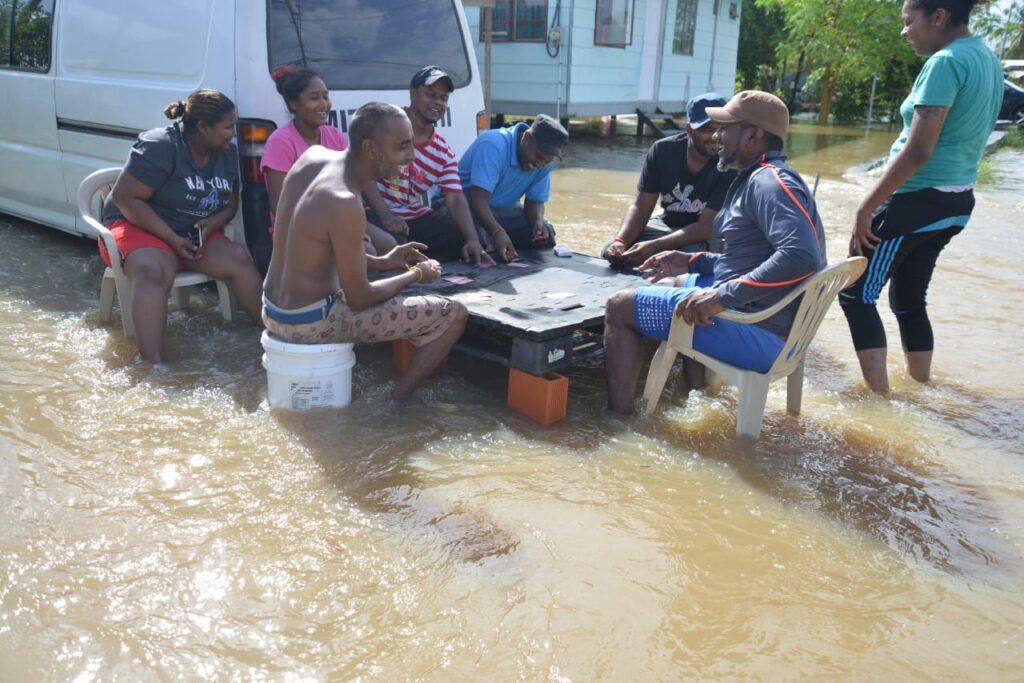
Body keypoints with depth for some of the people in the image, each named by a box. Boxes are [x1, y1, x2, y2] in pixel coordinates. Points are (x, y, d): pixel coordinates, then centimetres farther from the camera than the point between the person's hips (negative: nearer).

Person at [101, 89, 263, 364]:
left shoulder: (228, 152, 5)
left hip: (196, 235, 6)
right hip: (140, 228, -6)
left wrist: (213, 223, -10)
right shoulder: (160, 146, -17)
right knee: (154, 273, -36)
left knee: (238, 258, -21)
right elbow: (124, 197, -18)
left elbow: (231, 203, 14)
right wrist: (172, 239, -22)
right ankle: (152, 367, -47)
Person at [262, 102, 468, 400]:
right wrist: (417, 274, -3)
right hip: (310, 325, -9)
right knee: (455, 314, -6)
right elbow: (359, 300, -19)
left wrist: (380, 262, 11)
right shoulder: (345, 205, -27)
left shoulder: (312, 156, -1)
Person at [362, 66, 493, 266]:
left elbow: (455, 198, -1)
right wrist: (385, 215, -27)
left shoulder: (444, 152, 7)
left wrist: (473, 240, -19)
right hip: (375, 212, -6)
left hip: (417, 217, 6)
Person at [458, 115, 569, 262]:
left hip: (503, 207, 7)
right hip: (467, 202, -6)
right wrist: (497, 233, -50)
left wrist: (538, 222, -20)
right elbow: (479, 198, -36)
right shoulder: (494, 145, -28)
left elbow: (535, 200, 4)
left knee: (546, 234, -7)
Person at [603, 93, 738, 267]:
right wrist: (620, 241, -30)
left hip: (709, 234, -3)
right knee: (611, 252, -18)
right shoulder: (663, 150, -10)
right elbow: (640, 208, -9)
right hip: (667, 224, 3)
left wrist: (655, 246, -37)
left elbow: (706, 226, -24)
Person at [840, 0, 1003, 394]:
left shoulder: (946, 62, -17)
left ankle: (880, 396, 1)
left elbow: (917, 151, -23)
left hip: (916, 200, -9)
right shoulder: (988, 59, 12)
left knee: (857, 295, 0)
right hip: (958, 202, 9)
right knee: (909, 300, 19)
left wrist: (866, 207, -19)